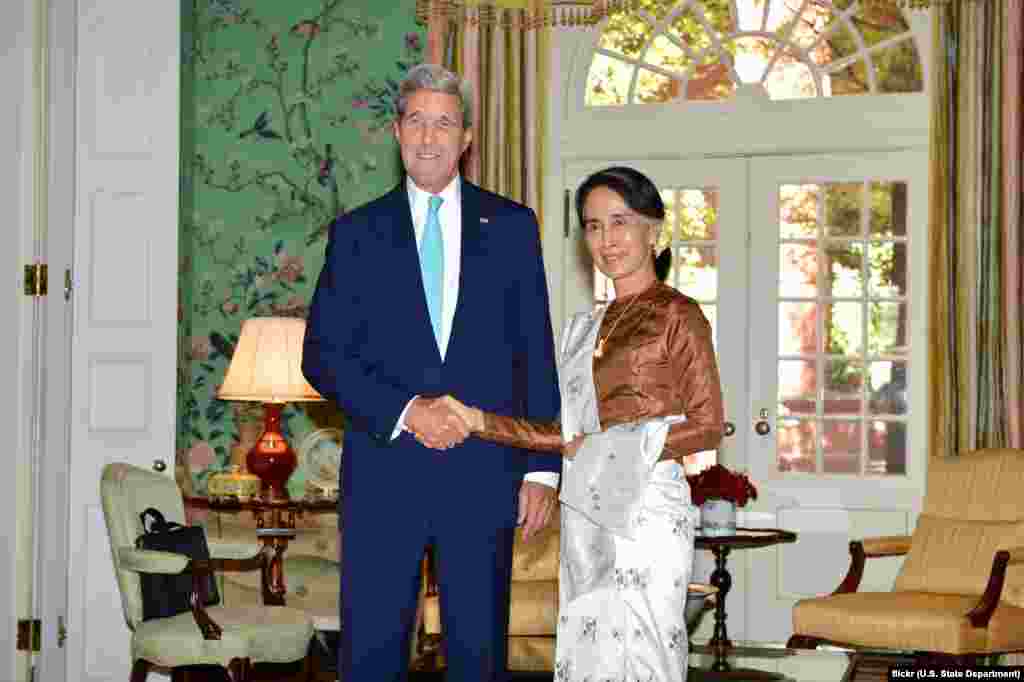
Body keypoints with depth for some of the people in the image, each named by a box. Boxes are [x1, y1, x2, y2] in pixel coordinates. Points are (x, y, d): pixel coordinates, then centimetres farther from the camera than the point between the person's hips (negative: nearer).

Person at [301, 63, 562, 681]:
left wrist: (543, 469, 1)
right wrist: (407, 412, -12)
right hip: (384, 474, 0)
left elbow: (536, 357, 7)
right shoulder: (357, 233, 8)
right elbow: (321, 355, 2)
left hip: (483, 475, 0)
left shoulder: (512, 226, 9)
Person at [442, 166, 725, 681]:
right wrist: (479, 421, 7)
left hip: (645, 509, -6)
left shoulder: (677, 315, -4)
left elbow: (707, 426, -8)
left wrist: (609, 448, -12)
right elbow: (567, 433, 14)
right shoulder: (588, 327, 16)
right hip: (587, 516, 6)